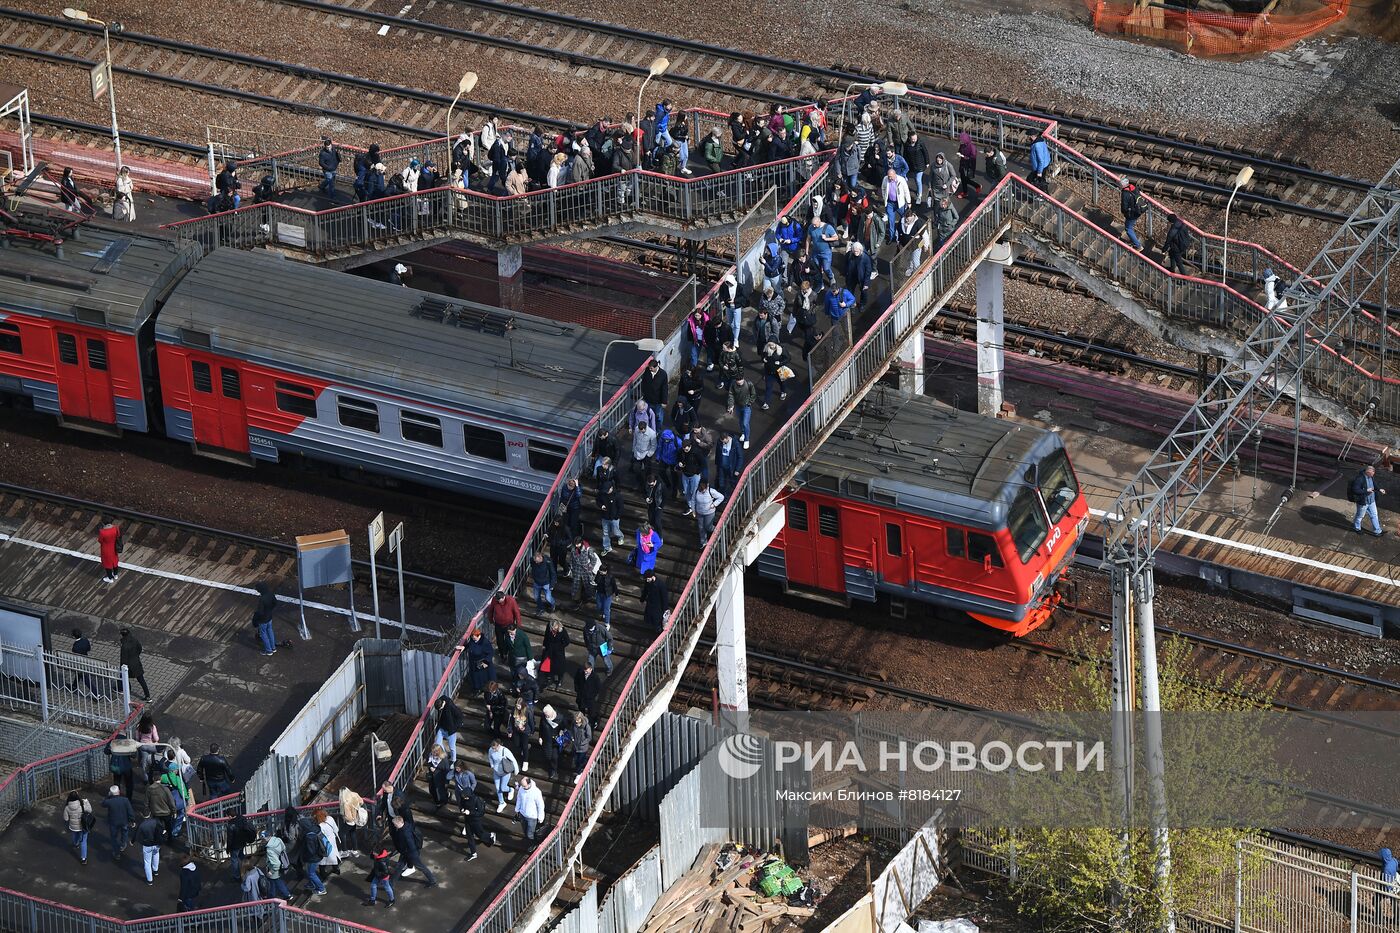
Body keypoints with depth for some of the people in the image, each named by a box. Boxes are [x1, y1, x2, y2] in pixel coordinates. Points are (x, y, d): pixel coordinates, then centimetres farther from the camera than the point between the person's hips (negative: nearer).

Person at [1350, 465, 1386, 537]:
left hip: (1371, 501, 7)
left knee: (1374, 515, 16)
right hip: (1363, 501, -7)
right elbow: (1355, 490, -31)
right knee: (1360, 515, 16)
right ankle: (1356, 527, 41)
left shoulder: (1371, 477, -4)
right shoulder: (1359, 479, -30)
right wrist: (1366, 491, -31)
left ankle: (1377, 531, 29)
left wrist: (1379, 489, -3)